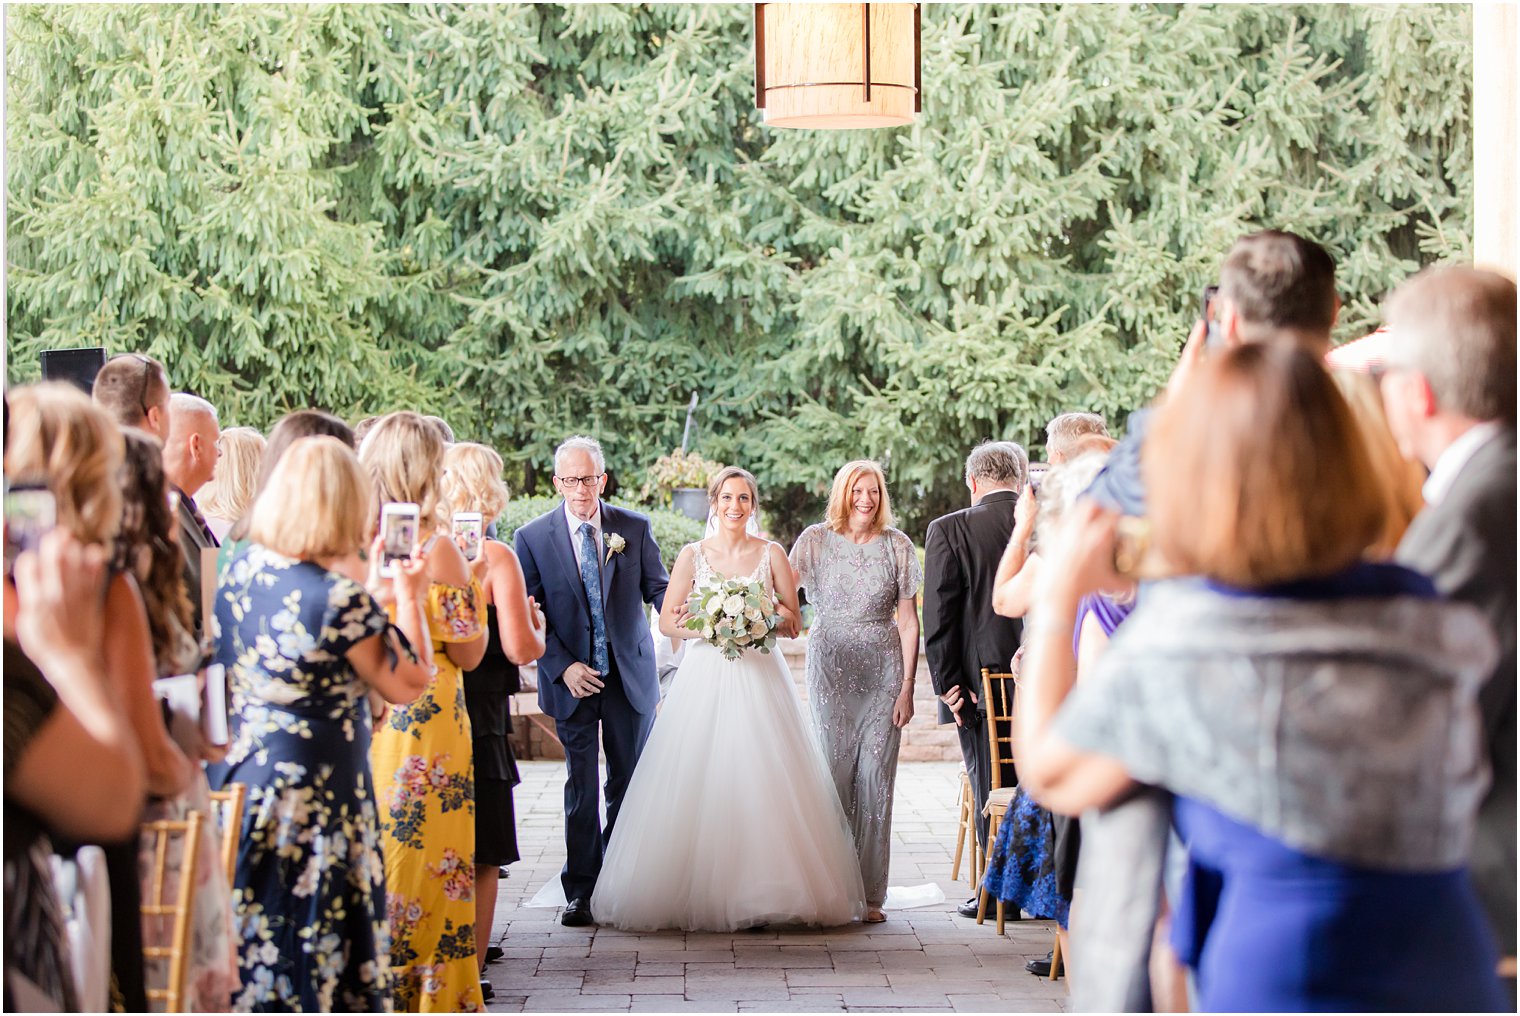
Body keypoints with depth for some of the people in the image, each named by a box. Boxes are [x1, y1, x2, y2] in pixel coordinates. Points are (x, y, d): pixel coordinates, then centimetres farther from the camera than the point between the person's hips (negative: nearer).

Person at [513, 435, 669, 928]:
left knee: (630, 781, 8)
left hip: (631, 674, 2)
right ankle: (581, 890, 9)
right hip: (572, 678, -2)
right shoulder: (533, 537, -3)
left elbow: (657, 586, 5)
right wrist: (562, 667, -13)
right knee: (581, 785, 1)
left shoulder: (635, 527, 2)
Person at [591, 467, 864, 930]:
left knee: (762, 783, -6)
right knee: (696, 784, -6)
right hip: (704, 679, 0)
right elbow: (667, 621, 5)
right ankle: (699, 894, -1)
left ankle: (762, 894, -1)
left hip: (759, 678, 0)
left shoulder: (771, 554, 7)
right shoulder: (692, 555, 7)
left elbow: (793, 622, 7)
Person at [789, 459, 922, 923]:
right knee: (835, 772, -3)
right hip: (831, 667, 0)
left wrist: (907, 686, 0)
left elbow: (908, 621, 4)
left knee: (875, 777, -2)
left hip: (883, 671, 1)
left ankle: (870, 893, 5)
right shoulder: (817, 540, 3)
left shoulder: (897, 545, 4)